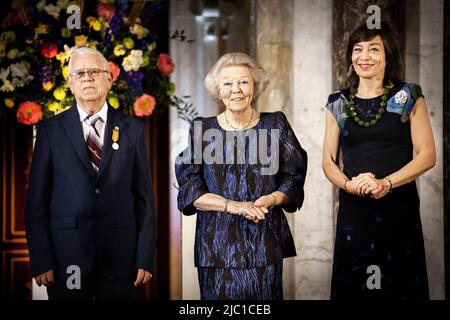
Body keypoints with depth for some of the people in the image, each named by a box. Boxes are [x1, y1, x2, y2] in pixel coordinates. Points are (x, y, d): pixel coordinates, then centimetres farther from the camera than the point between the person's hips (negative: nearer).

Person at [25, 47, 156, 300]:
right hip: (66, 255, -1)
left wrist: (145, 258, -1)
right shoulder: (51, 130, 4)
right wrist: (40, 260, -6)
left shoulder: (133, 129, 7)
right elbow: (37, 199, 1)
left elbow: (144, 196, 6)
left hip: (120, 255, 1)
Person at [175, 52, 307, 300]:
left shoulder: (275, 124, 5)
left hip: (265, 242, 0)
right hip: (217, 242, 0)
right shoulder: (202, 129, 4)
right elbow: (189, 189, -1)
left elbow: (294, 178, 5)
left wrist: (270, 199, -15)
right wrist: (233, 206, -14)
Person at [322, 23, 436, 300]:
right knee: (352, 287, 4)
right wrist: (349, 184, -11)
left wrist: (386, 183, -16)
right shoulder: (338, 103, 9)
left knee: (399, 286, 0)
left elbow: (427, 155, -3)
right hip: (353, 211, 2)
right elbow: (329, 162, 11)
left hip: (400, 209, -2)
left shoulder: (408, 97, 2)